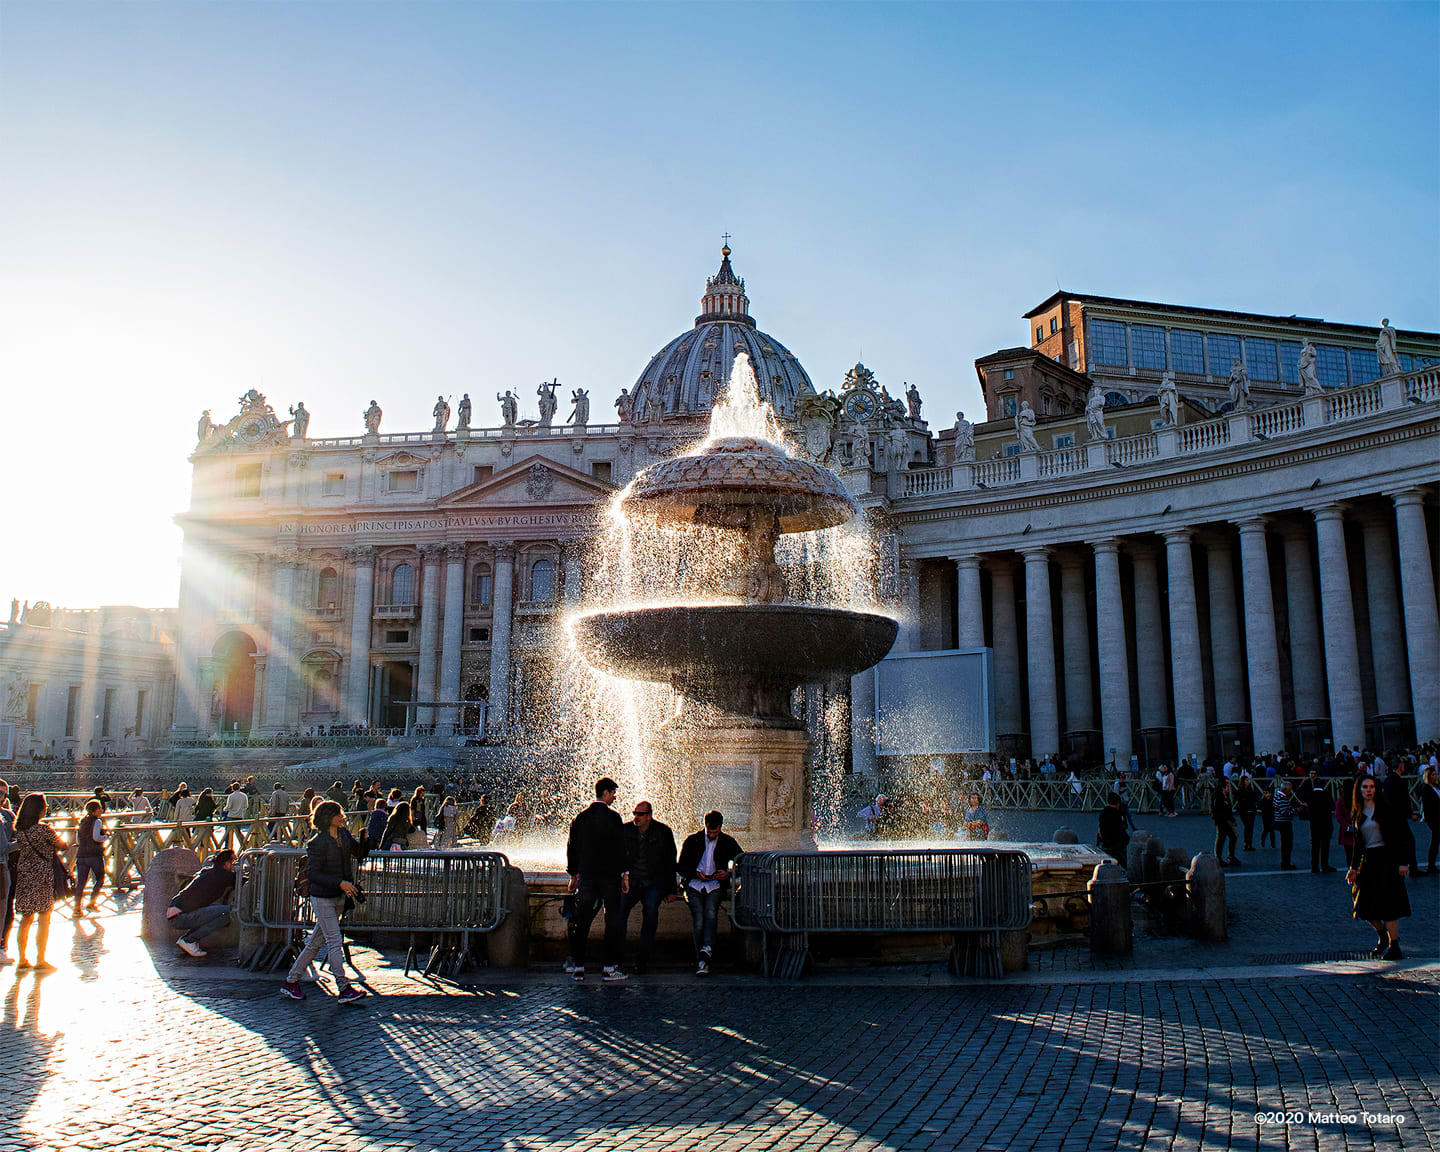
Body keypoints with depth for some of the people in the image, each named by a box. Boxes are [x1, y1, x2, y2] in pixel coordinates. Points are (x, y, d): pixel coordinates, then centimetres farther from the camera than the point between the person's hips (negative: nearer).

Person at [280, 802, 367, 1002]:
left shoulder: (343, 834, 5)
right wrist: (340, 883, -23)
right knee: (335, 942, -7)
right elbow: (312, 873, -17)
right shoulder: (317, 843, -16)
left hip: (338, 896, 8)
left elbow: (358, 852, 13)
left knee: (316, 942, 14)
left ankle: (291, 981, 25)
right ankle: (344, 989, -3)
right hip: (322, 898, -8)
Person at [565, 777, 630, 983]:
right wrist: (624, 874, -3)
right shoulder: (613, 817, -7)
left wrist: (574, 874, 18)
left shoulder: (581, 818, 8)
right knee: (613, 919, 2)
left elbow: (572, 847, 11)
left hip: (586, 875, 5)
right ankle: (609, 967, 0)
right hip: (609, 875, -4)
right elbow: (620, 848, -9)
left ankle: (578, 966, 9)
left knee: (581, 921, 9)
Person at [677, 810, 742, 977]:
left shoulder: (728, 842, 10)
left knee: (710, 912, -27)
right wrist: (696, 874, -10)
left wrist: (728, 874, -8)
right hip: (694, 885, 0)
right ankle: (701, 962, -18)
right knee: (698, 919, -17)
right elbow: (682, 867, 9)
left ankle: (707, 948, -45)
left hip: (716, 886, 0)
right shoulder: (693, 840, 9)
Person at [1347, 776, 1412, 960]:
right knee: (1365, 905, 5)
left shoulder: (1384, 809, -6)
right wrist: (1353, 867, 14)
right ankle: (1382, 935, 30)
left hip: (1387, 859, -5)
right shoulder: (1357, 814, 10)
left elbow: (1402, 834, -8)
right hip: (1368, 861, 5)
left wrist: (1403, 862, -14)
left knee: (1386, 904, -7)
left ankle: (1394, 948, 3)